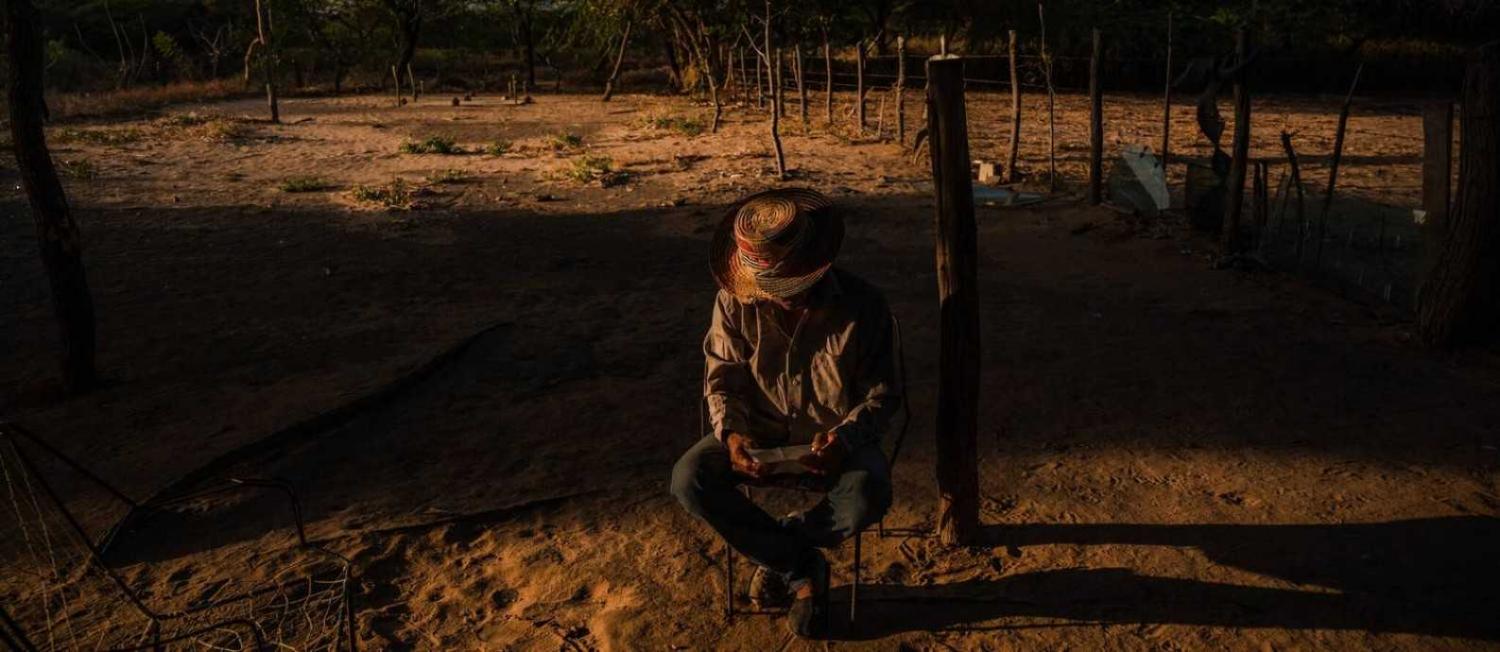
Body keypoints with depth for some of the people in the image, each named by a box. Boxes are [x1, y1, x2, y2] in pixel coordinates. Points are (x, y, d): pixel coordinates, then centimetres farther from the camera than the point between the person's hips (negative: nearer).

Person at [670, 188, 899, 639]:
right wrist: (731, 433, -22)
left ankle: (777, 551, -4)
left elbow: (883, 394, -7)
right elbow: (722, 378, -2)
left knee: (869, 495, -35)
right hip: (760, 432, 2)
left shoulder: (862, 305, -16)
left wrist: (843, 438, -27)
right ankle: (802, 569, -10)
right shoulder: (735, 302, -12)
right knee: (689, 480, -25)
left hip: (835, 438, -2)